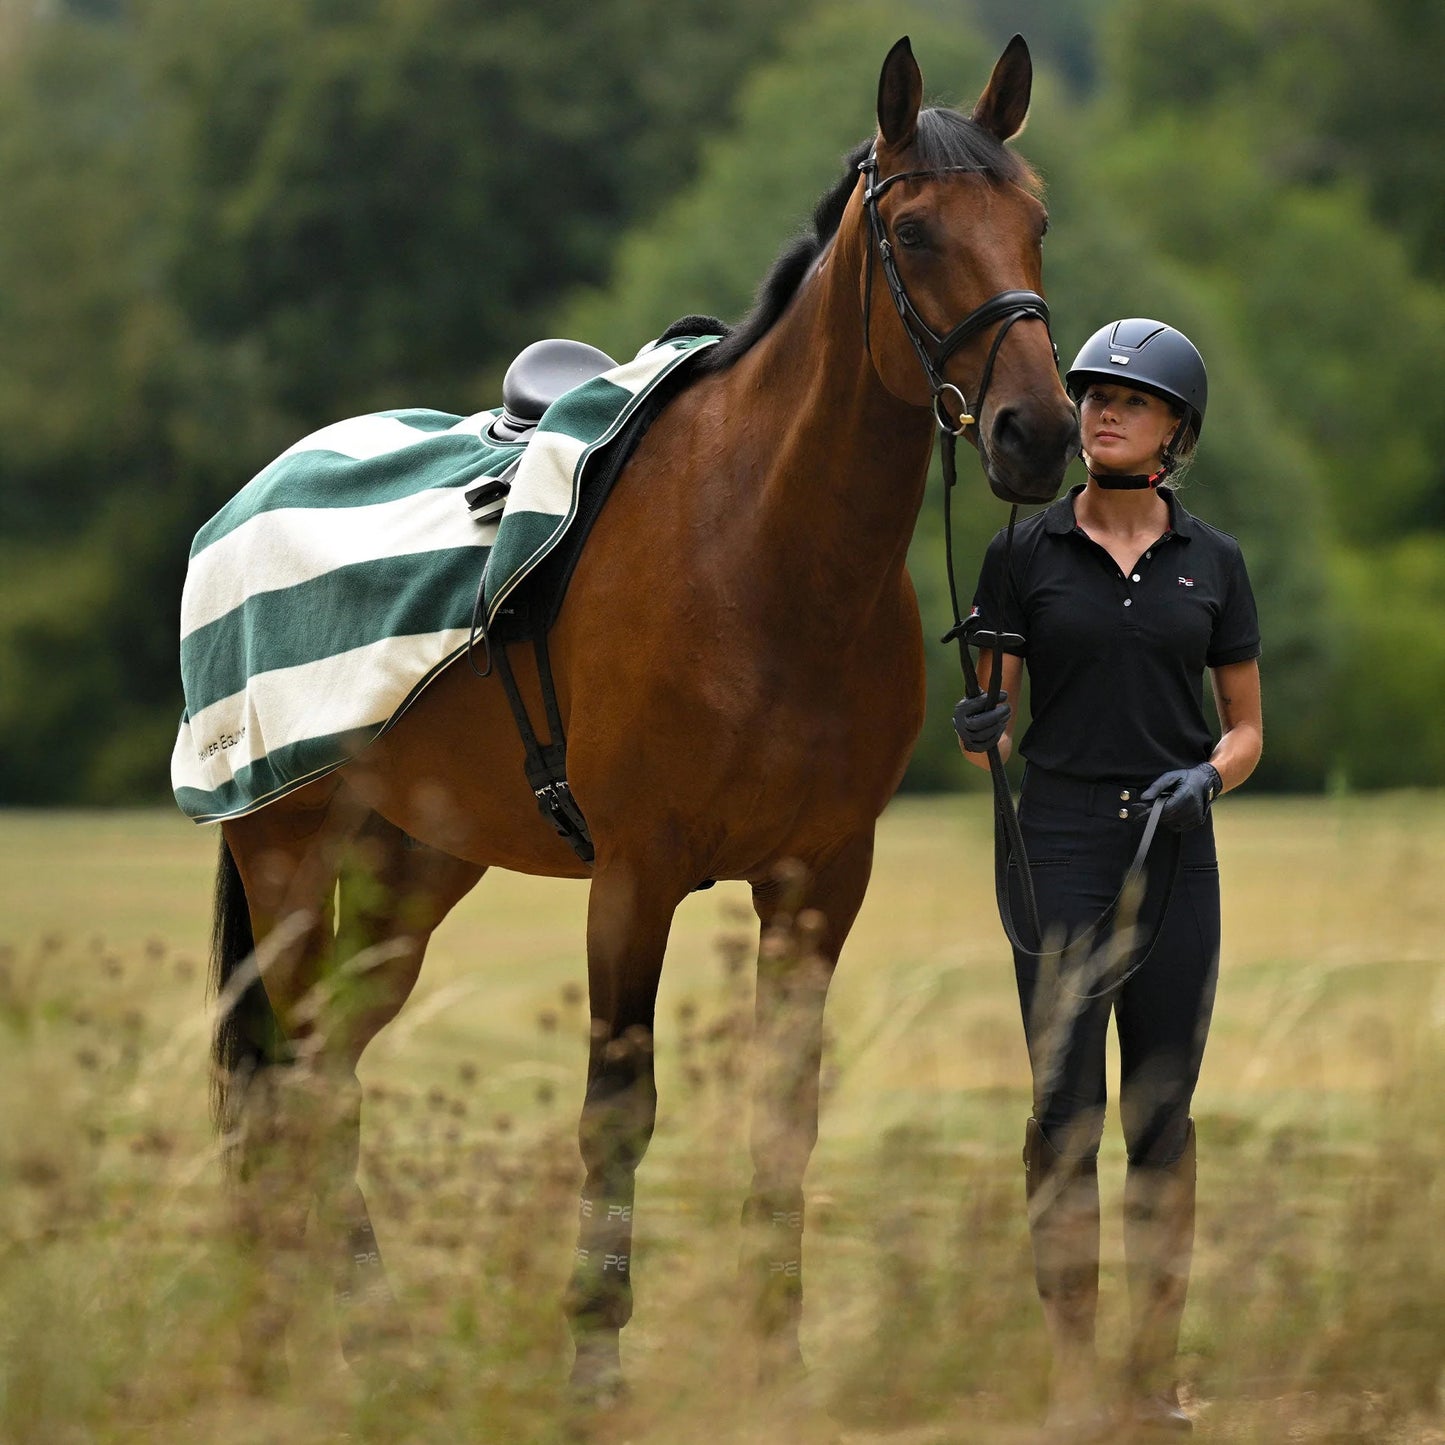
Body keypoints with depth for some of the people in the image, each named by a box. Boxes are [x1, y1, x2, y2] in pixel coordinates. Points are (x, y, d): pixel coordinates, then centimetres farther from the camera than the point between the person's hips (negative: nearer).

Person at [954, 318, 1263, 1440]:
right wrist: (980, 736, -19)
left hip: (1174, 853, 1)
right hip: (1060, 847, -1)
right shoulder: (1026, 555, 2)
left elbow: (1247, 727, 10)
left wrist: (1207, 774, -10)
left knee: (1162, 1114, 4)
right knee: (1067, 1109, -3)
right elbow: (995, 723, 3)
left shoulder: (1212, 563, 6)